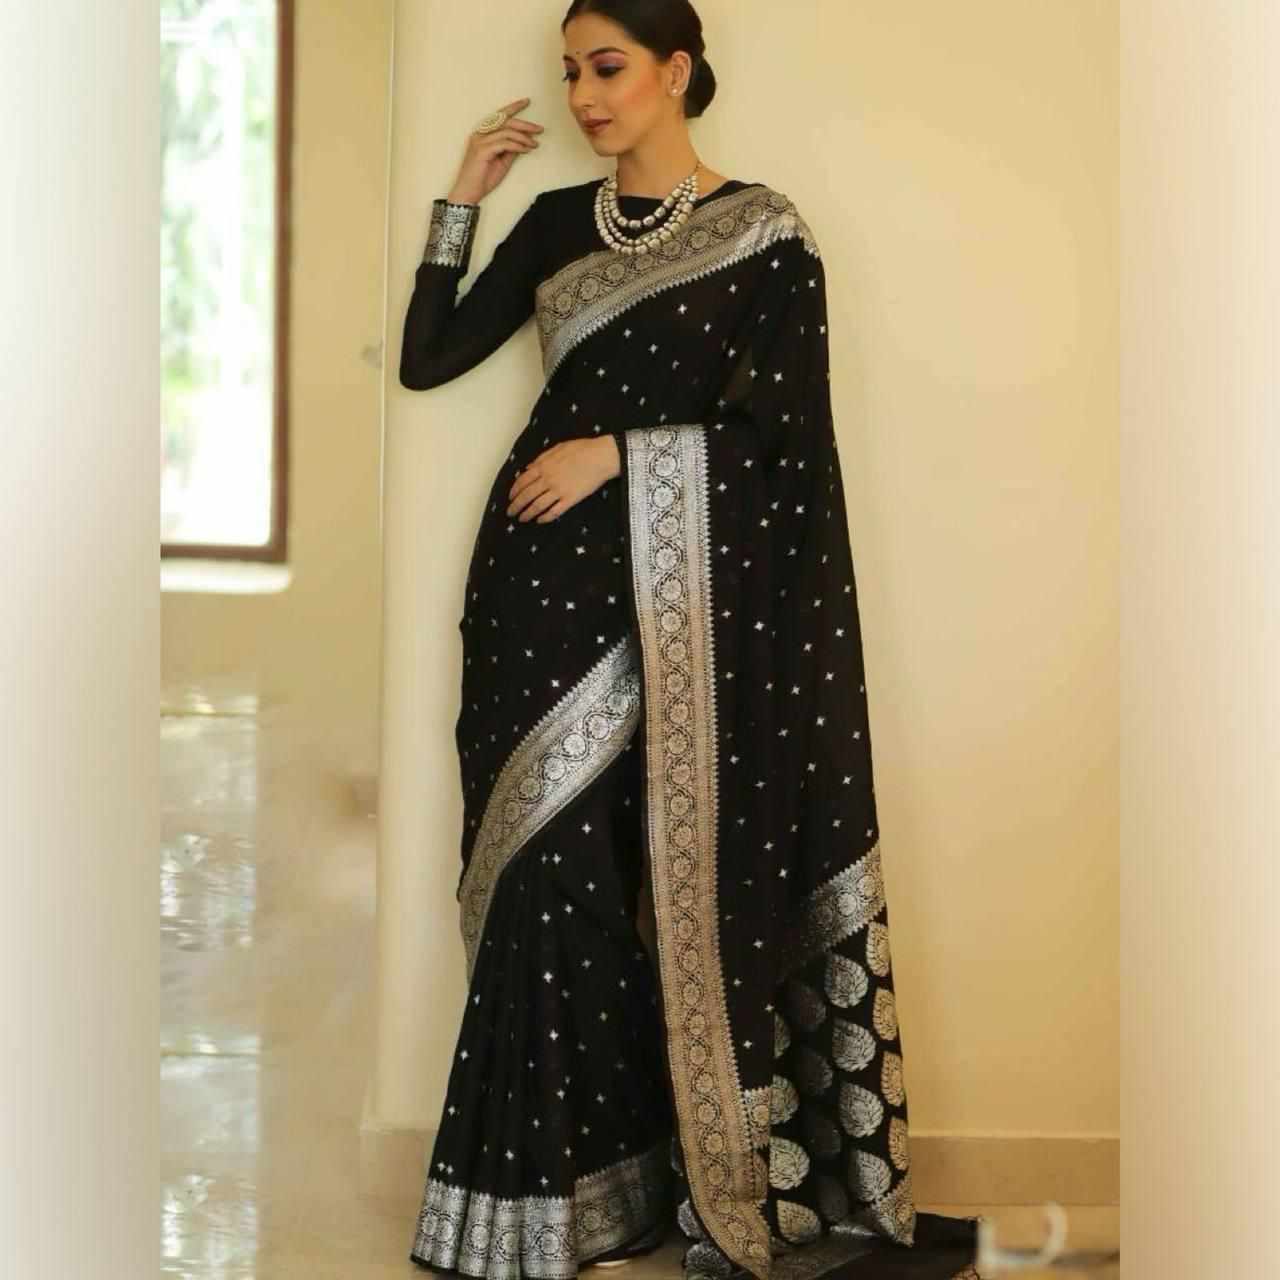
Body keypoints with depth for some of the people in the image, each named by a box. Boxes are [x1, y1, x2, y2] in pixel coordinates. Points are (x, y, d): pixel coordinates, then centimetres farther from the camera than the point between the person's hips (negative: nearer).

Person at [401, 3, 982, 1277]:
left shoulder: (765, 232, 2)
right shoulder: (556, 224, 13)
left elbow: (780, 421, -6)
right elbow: (425, 359, 9)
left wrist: (618, 451, -11)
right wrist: (460, 202, 4)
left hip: (691, 593, -3)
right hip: (552, 578, 3)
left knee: (690, 872, -2)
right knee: (554, 870, -1)